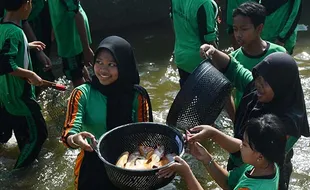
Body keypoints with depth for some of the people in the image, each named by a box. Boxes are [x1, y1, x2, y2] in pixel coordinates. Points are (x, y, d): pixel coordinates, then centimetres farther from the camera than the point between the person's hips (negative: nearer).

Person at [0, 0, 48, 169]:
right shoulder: (15, 32, -28)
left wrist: (27, 46, 21)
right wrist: (30, 74, -26)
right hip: (18, 95, -9)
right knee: (37, 133, 7)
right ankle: (19, 171, 21)